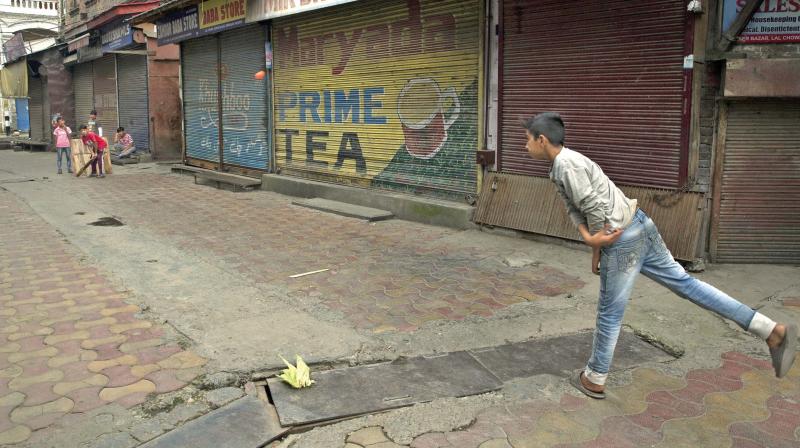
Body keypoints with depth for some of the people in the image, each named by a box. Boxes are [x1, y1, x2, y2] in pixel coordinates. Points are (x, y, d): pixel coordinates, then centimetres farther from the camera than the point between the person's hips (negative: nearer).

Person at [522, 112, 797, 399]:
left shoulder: (566, 164, -17)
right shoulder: (564, 164, 15)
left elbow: (595, 209, -20)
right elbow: (576, 210, 13)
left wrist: (596, 248, -6)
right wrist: (589, 239, -2)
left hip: (622, 241, -9)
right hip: (637, 230, 9)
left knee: (609, 312, 5)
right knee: (684, 282, 12)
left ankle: (594, 379, 23)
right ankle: (772, 332, 12)